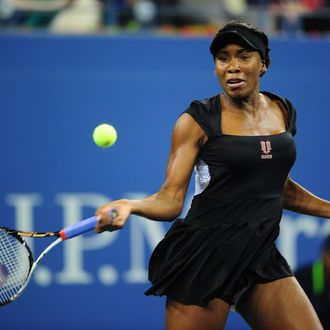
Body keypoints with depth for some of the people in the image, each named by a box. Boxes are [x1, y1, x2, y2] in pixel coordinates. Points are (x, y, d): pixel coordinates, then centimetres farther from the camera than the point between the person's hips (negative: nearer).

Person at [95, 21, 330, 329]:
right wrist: (130, 206, -30)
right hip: (205, 257, -5)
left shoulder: (283, 111, 10)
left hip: (262, 258, 5)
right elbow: (170, 199, -11)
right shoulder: (198, 120, -6)